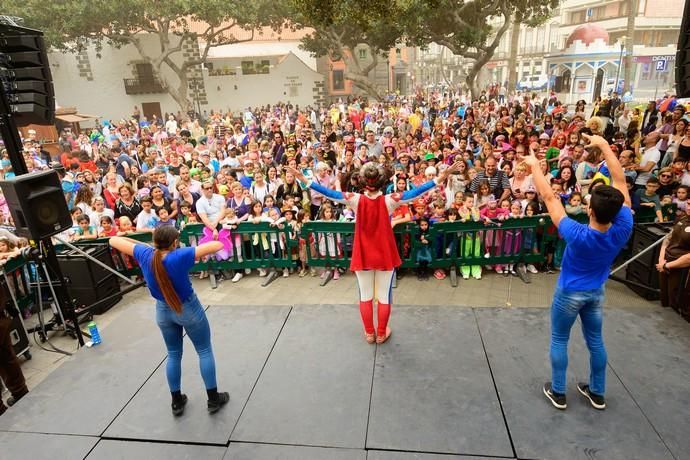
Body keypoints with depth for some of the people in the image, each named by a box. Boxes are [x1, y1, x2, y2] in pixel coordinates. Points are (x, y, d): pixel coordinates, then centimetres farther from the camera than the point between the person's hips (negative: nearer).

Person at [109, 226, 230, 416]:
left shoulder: (145, 255, -15)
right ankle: (213, 399, 20)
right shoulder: (180, 256, -27)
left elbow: (114, 240, -2)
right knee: (205, 351, 13)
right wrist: (199, 252, -12)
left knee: (174, 355, 22)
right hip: (189, 308, -4)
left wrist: (140, 243, 4)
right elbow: (217, 245, -29)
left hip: (163, 311, 5)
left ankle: (177, 402, 32)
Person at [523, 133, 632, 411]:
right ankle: (597, 393, 37)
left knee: (559, 341, 13)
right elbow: (620, 182, -17)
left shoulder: (578, 235, -34)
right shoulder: (623, 230, -23)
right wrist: (604, 145, -13)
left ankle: (558, 393, 25)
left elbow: (549, 198, -29)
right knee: (595, 340, 21)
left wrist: (535, 165, -19)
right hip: (596, 293, 5)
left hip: (570, 293, -4)